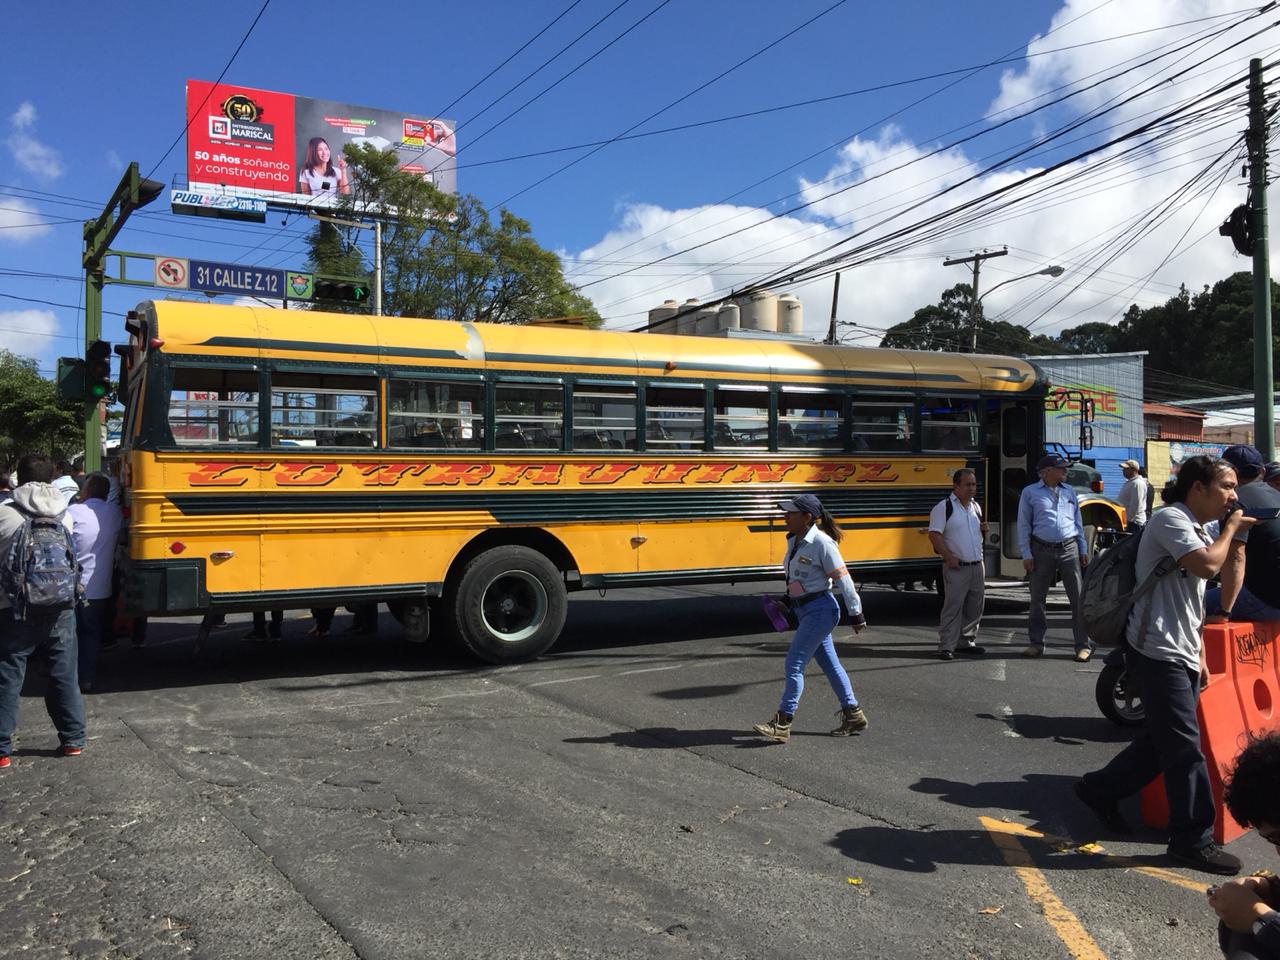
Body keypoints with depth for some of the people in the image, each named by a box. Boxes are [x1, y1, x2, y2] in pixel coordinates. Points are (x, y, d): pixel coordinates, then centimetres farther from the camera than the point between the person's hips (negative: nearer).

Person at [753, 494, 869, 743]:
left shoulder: (822, 543, -17)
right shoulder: (793, 541, 7)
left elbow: (843, 579, -14)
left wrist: (856, 614, -11)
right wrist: (789, 600, 20)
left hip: (820, 610, -9)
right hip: (805, 610, 9)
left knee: (794, 663, -10)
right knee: (829, 664, 14)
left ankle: (782, 724, -6)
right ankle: (854, 716, 25)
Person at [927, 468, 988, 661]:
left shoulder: (976, 507, 14)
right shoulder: (944, 507, -8)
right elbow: (934, 535, -13)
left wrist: (984, 530, 3)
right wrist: (949, 557, -19)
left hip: (977, 566, 7)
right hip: (956, 567, -7)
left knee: (974, 607, 10)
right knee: (953, 607, -8)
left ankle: (966, 641, 22)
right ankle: (946, 647, -4)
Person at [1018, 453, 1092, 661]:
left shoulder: (1069, 492, 13)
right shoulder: (1030, 493, 2)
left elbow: (1078, 523, 17)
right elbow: (1023, 525, 2)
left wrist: (1083, 550, 11)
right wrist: (1026, 554, -5)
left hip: (1069, 550, 2)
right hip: (1042, 550, -2)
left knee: (1078, 598, -1)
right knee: (1037, 599, 6)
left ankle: (1084, 645, 5)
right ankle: (1036, 643, 18)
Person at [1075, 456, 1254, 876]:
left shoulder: (1199, 532, 19)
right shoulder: (1171, 519, -11)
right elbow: (1207, 565, -28)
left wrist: (1199, 657, 19)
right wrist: (1230, 528, -10)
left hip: (1181, 656, 10)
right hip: (1158, 653, -10)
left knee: (1161, 742, 15)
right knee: (1185, 748, -5)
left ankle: (1100, 789, 30)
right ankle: (1193, 840, 6)